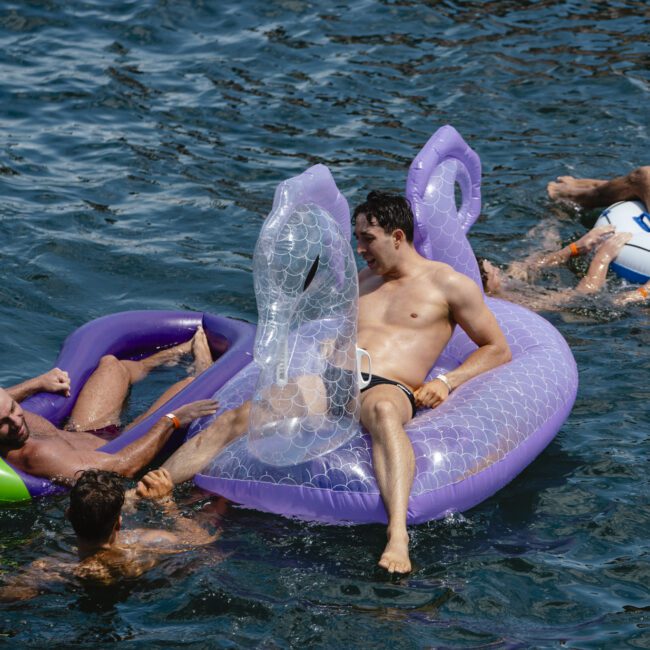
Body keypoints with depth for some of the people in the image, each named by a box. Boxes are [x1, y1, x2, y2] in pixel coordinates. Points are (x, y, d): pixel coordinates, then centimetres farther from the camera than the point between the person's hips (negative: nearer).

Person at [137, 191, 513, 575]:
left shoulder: (448, 284, 14)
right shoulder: (361, 283, 31)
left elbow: (498, 350, 14)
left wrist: (446, 382, -3)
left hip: (390, 388, -5)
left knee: (381, 410, -45)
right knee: (235, 420, -20)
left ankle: (398, 535, -62)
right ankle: (143, 498, -26)